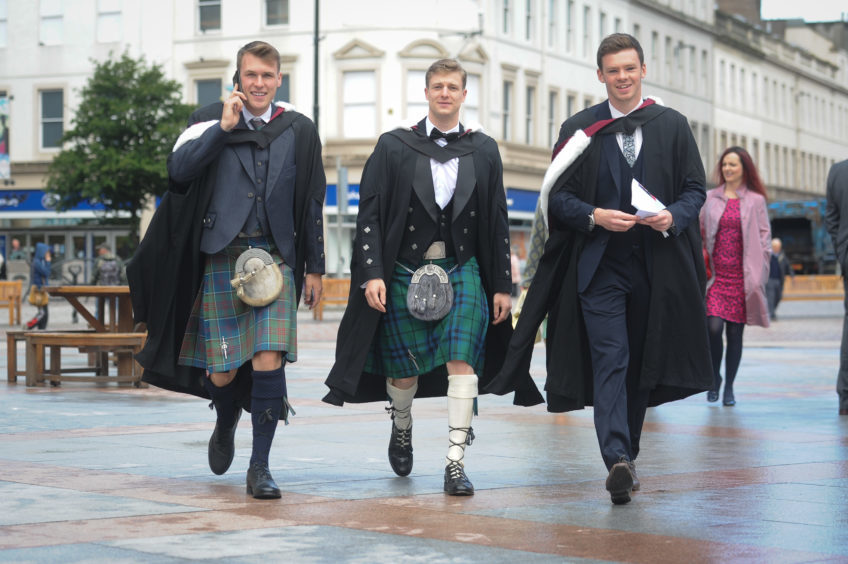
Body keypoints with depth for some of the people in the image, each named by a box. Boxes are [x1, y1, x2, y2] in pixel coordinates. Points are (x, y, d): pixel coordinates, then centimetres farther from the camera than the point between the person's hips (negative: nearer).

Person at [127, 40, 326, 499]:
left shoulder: (299, 131, 10)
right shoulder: (210, 121, 6)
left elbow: (312, 204, 13)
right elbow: (178, 170, -11)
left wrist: (314, 267, 11)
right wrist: (224, 126, -14)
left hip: (276, 260, 0)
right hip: (220, 259, 0)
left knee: (269, 361, -13)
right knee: (221, 374, 2)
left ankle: (259, 467, -2)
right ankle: (226, 425, 37)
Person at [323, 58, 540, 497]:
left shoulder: (483, 151, 7)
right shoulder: (394, 147, 2)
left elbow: (496, 222, 8)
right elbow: (370, 214, -1)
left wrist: (502, 284, 6)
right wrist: (372, 274, -11)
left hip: (463, 271, 1)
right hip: (405, 271, -1)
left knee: (461, 362, -13)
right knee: (404, 369, 5)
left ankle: (455, 464, -9)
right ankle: (401, 427, 39)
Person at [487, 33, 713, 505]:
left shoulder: (673, 126, 8)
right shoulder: (580, 129, 4)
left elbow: (695, 188, 8)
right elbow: (557, 197, 2)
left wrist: (673, 217, -13)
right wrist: (596, 217, -16)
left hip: (655, 266, 2)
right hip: (599, 266, -2)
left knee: (642, 363, 10)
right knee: (610, 361, -12)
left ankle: (627, 455, 23)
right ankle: (618, 459, -21)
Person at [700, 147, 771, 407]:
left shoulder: (756, 200, 6)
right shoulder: (710, 198, 9)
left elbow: (764, 235, 7)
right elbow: (700, 231, 13)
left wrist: (759, 272, -1)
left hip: (742, 275, 0)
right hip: (716, 273, 0)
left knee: (735, 332, 2)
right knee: (713, 326, -13)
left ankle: (729, 387, 15)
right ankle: (715, 378, 10)